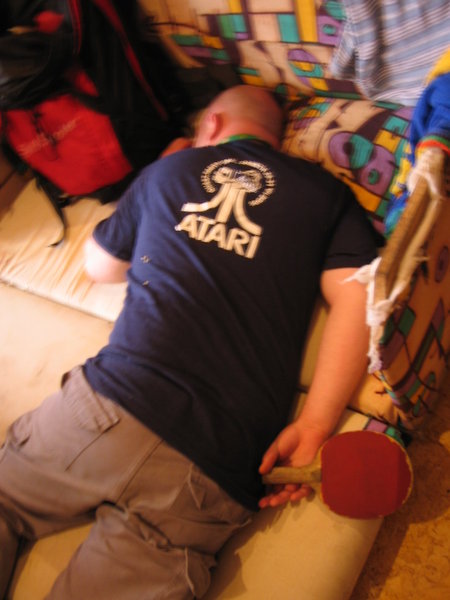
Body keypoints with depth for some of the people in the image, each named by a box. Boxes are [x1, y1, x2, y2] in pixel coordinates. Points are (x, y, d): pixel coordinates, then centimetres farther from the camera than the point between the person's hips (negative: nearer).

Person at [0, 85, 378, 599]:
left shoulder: (166, 170, 19)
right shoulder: (329, 195, 17)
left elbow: (99, 266, 34)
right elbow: (355, 297, 0)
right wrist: (313, 427, -6)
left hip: (109, 402, 0)